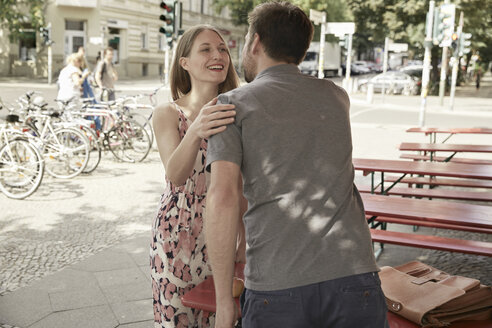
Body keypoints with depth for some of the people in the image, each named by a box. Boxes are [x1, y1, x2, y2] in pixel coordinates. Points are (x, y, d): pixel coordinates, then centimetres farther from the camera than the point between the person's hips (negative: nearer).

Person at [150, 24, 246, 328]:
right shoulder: (168, 114, -6)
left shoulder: (234, 113, 0)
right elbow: (176, 174, -24)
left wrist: (243, 244, 5)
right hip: (177, 237, -2)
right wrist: (195, 132, -43)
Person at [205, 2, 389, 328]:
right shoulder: (337, 97, 15)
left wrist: (223, 299, -3)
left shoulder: (231, 105, 4)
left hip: (277, 288, -2)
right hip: (353, 277, 3)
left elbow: (222, 198, -10)